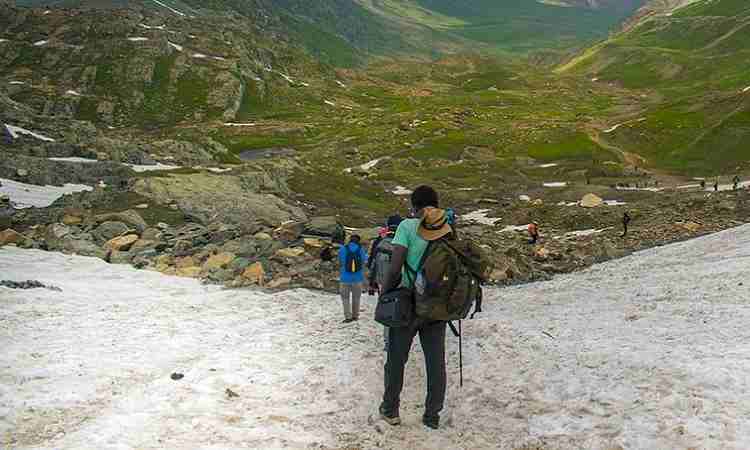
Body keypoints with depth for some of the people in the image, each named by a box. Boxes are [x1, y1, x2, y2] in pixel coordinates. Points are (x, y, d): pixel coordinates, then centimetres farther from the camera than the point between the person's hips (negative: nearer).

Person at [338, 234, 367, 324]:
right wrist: (366, 253, 27)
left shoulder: (343, 249, -9)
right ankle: (355, 315, 23)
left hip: (346, 278, -1)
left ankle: (348, 316, 1)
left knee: (345, 297, 9)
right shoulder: (361, 249, -6)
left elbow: (340, 262, 5)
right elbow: (364, 261, 8)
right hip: (358, 278, 2)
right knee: (356, 297, 16)